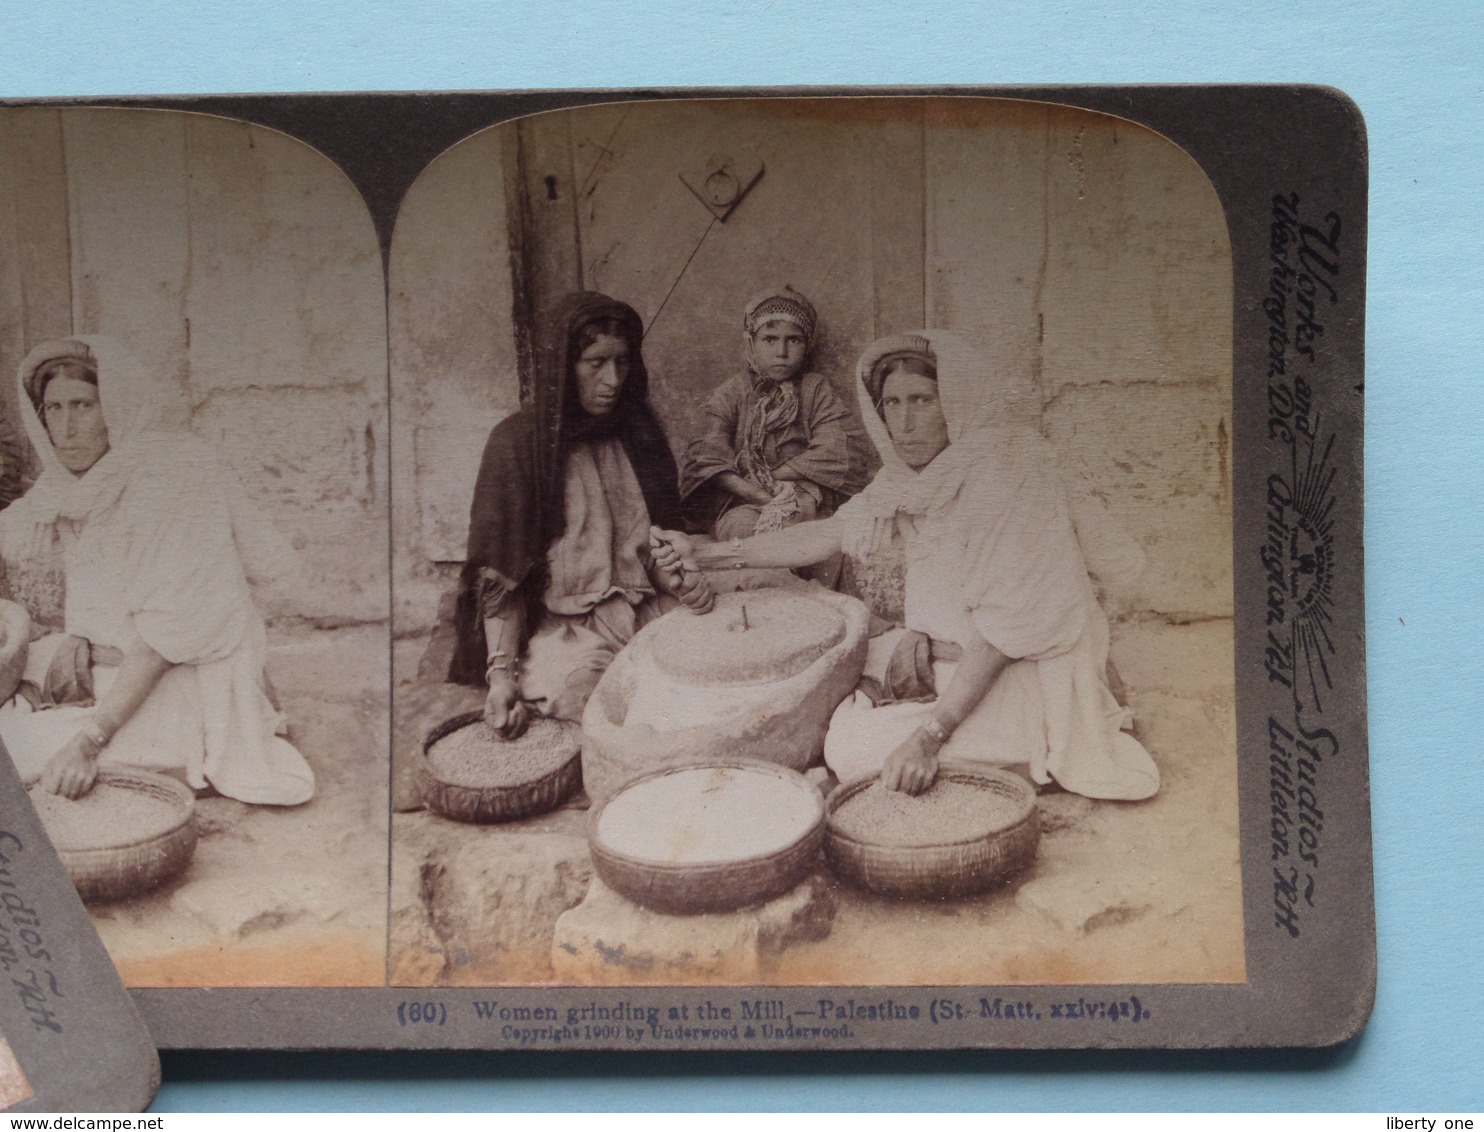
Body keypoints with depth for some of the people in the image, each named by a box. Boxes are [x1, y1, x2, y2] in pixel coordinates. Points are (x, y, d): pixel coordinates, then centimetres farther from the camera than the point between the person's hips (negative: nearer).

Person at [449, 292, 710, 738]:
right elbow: (499, 573, -7)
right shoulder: (518, 443, -4)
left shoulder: (636, 432, 13)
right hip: (562, 629, -6)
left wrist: (680, 582, -3)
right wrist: (501, 672, -17)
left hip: (646, 614, 6)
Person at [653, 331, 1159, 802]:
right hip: (947, 654, 9)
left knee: (856, 748, -17)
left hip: (1020, 677, -8)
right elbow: (830, 534, 9)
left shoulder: (1007, 468, -24)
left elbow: (1003, 626, -27)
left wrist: (930, 735, -32)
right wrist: (703, 555, 4)